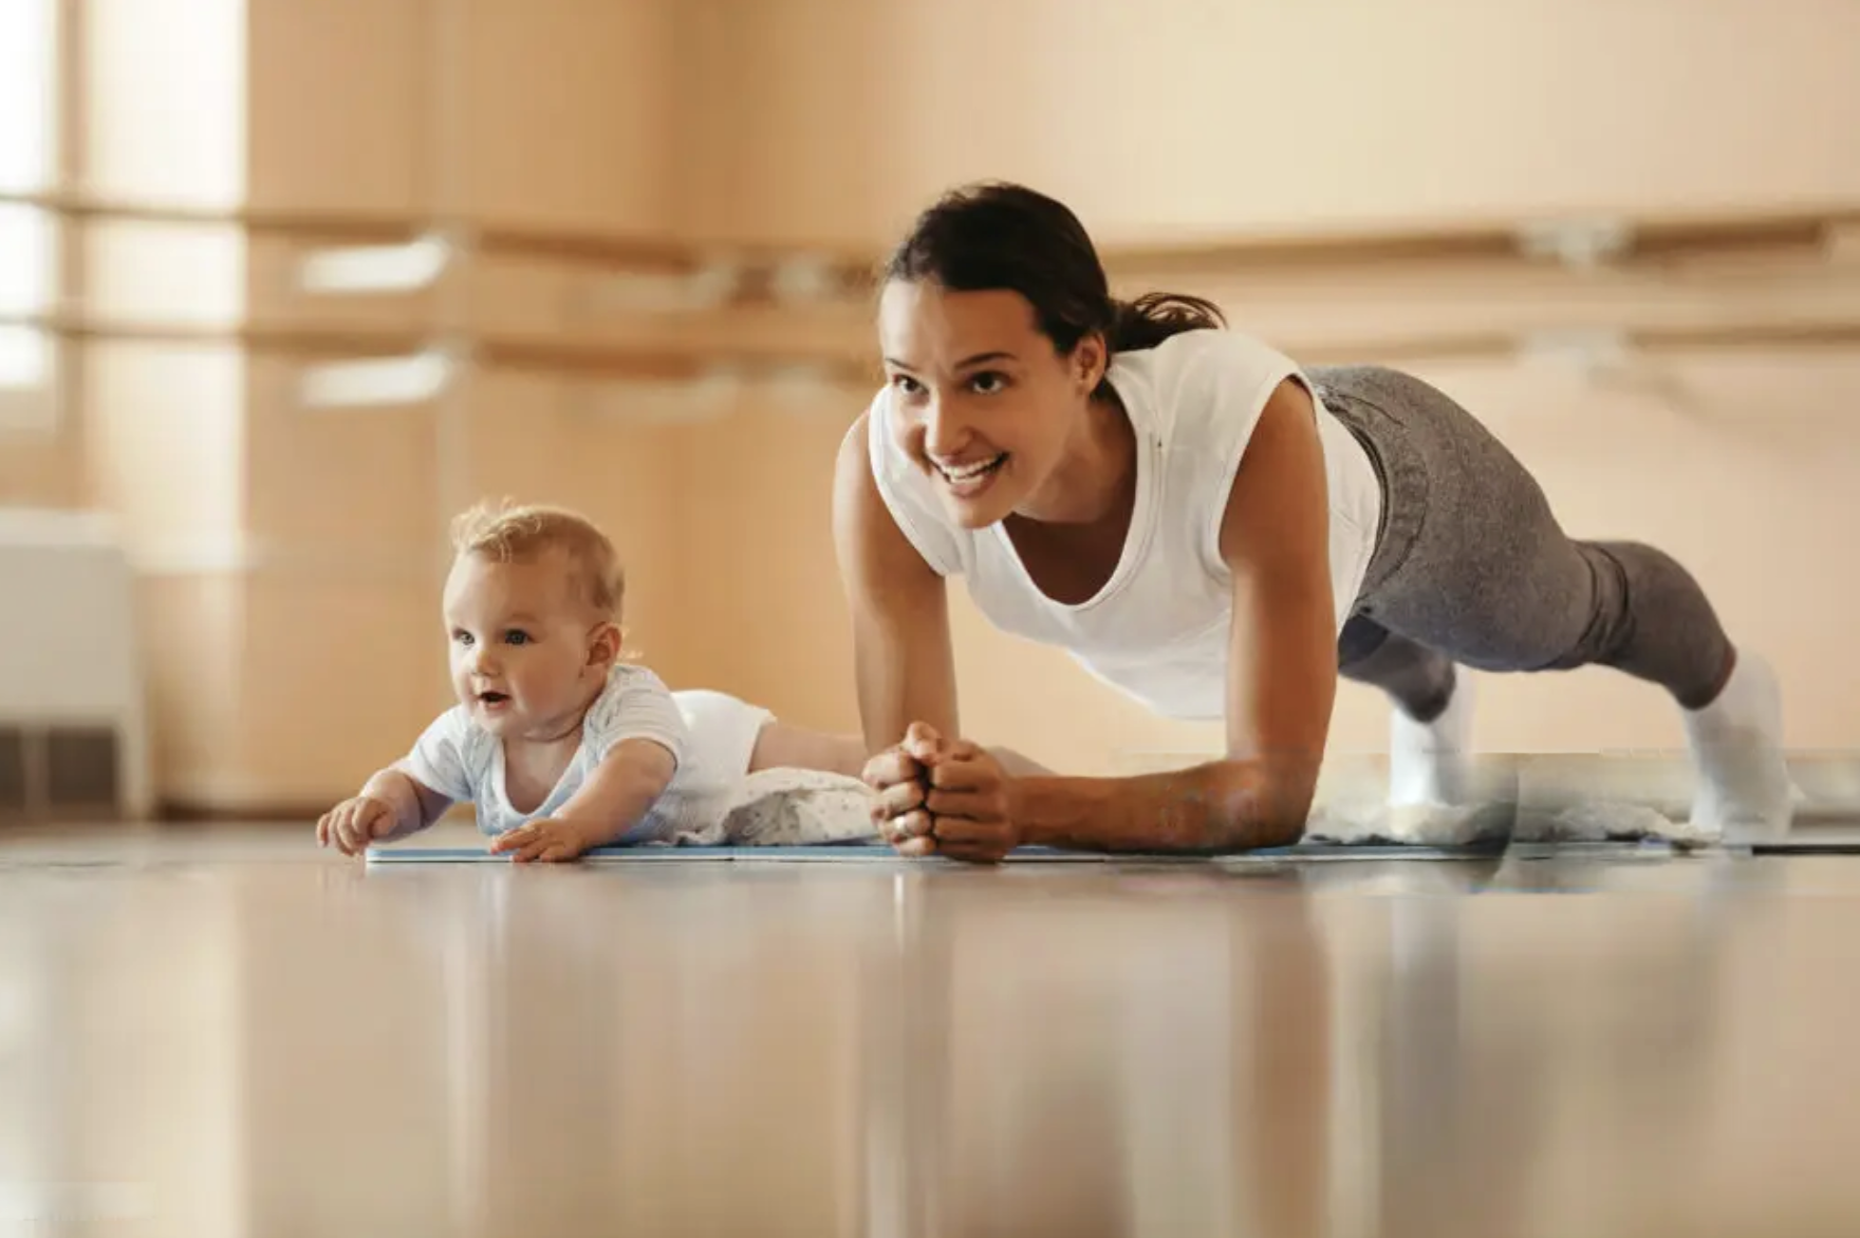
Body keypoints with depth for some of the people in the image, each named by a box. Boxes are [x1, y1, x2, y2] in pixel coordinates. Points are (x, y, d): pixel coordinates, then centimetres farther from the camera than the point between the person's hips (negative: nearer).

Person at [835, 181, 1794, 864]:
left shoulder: (1245, 425, -50)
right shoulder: (880, 469, -42)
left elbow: (1277, 789, -48)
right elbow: (900, 765, -34)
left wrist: (1032, 807, -63)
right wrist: (923, 800, -58)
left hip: (1392, 471, -3)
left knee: (1570, 616, 32)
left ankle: (1724, 692, 68)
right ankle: (1430, 702, 76)